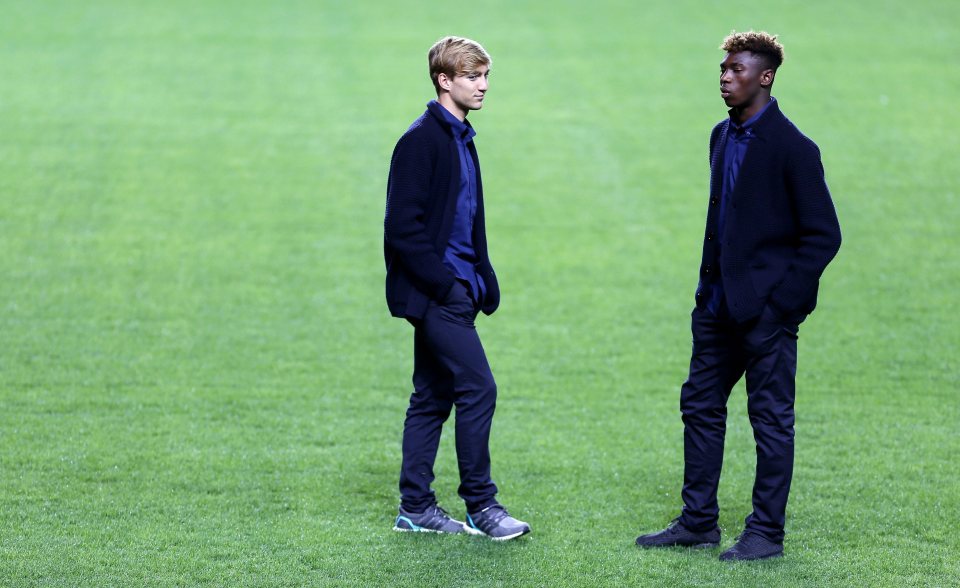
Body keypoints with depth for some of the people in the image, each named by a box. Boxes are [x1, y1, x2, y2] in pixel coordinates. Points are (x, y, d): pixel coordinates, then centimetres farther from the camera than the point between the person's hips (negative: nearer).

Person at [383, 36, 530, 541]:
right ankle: (480, 505, -3)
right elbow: (403, 226, -18)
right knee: (478, 387, -10)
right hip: (433, 291, -9)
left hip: (452, 289, 9)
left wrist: (482, 281, 11)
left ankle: (415, 507, 17)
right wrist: (445, 285, -19)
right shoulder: (421, 139, -13)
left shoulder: (460, 137, 15)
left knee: (433, 396, 11)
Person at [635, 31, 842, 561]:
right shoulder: (723, 136, 11)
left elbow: (823, 234, -13)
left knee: (771, 419, 2)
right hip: (719, 302, 8)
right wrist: (708, 287, 13)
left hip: (765, 308, -8)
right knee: (700, 407, 12)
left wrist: (782, 299, -16)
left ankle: (766, 533, 10)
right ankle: (698, 521, 22)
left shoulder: (792, 148, -14)